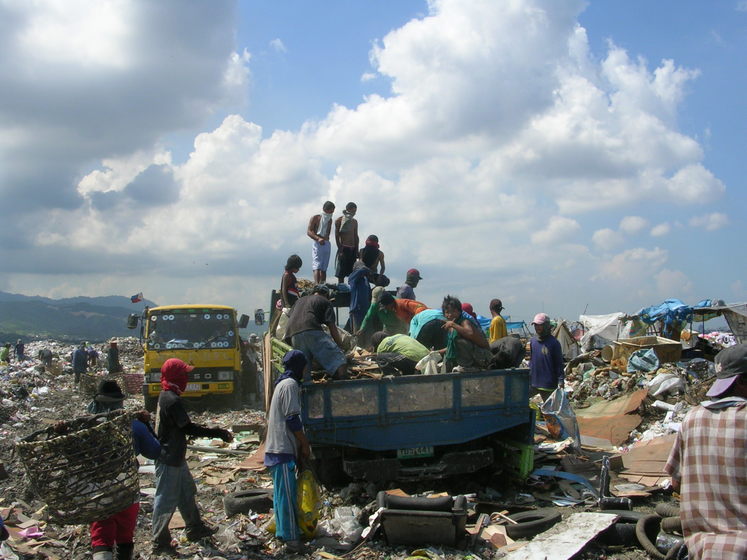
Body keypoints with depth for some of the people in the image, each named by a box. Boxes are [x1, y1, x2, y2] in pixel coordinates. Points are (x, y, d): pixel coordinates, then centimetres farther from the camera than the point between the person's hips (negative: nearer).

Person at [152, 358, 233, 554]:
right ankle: (160, 542, 9)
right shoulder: (172, 400, -23)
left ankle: (195, 528, 35)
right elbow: (188, 428, -23)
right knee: (166, 499, 0)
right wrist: (217, 433, -19)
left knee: (186, 491, 21)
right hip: (169, 459, -10)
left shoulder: (166, 396, 8)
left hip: (175, 456, 10)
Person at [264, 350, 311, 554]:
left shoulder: (282, 383, 17)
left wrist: (299, 443, 22)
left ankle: (282, 531, 21)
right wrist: (305, 444, -9)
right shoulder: (291, 385, -14)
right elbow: (292, 419, -18)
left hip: (276, 447, 10)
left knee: (281, 492, 14)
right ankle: (291, 538, -7)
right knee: (287, 494, -8)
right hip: (283, 448, -10)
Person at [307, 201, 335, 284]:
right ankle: (317, 285, -27)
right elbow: (309, 231, -9)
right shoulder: (315, 218, -1)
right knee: (317, 267, -16)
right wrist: (318, 238, -24)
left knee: (324, 268, 7)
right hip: (317, 244, -6)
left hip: (327, 244, 6)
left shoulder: (329, 220, 17)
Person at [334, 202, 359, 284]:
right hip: (344, 248, -6)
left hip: (352, 249, 6)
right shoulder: (339, 221, -3)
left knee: (352, 273, 4)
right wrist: (340, 250, -15)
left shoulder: (354, 222, 15)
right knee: (341, 274, -4)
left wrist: (357, 250, 10)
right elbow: (337, 236, -8)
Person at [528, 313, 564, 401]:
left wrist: (560, 380, -11)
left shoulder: (553, 342, -8)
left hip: (548, 384, -5)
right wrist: (528, 373, 13)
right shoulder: (533, 341, 7)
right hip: (533, 381, 5)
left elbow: (559, 363, -6)